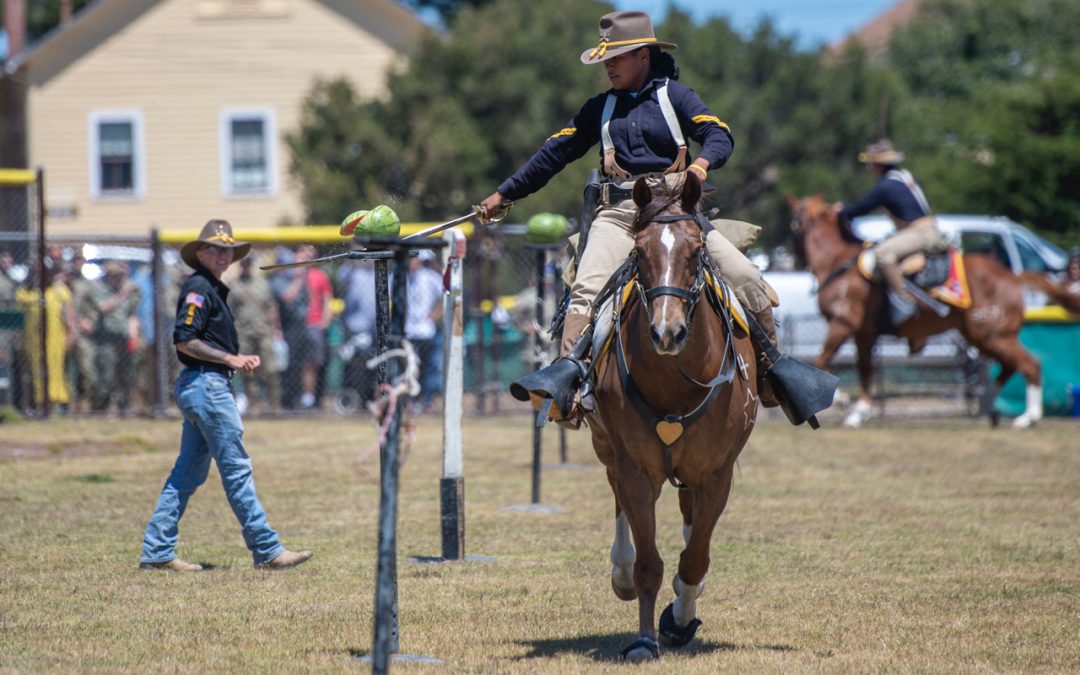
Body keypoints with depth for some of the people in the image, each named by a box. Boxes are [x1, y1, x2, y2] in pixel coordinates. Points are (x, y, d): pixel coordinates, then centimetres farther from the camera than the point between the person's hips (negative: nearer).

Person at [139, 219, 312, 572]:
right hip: (206, 384, -10)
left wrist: (241, 359, 8)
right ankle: (267, 550, -6)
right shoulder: (198, 287, -11)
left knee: (188, 473, 10)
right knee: (237, 469, -7)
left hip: (209, 386, 10)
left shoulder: (214, 289, 20)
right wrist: (230, 359, -16)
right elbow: (184, 340, -20)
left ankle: (156, 551, 11)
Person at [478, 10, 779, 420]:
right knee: (587, 287, -24)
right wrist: (504, 194, 24)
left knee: (746, 279, -13)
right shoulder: (601, 109, 16)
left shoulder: (673, 95, 8)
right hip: (619, 213, 1)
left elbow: (719, 135, -4)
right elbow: (555, 153, 22)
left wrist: (703, 161, -28)